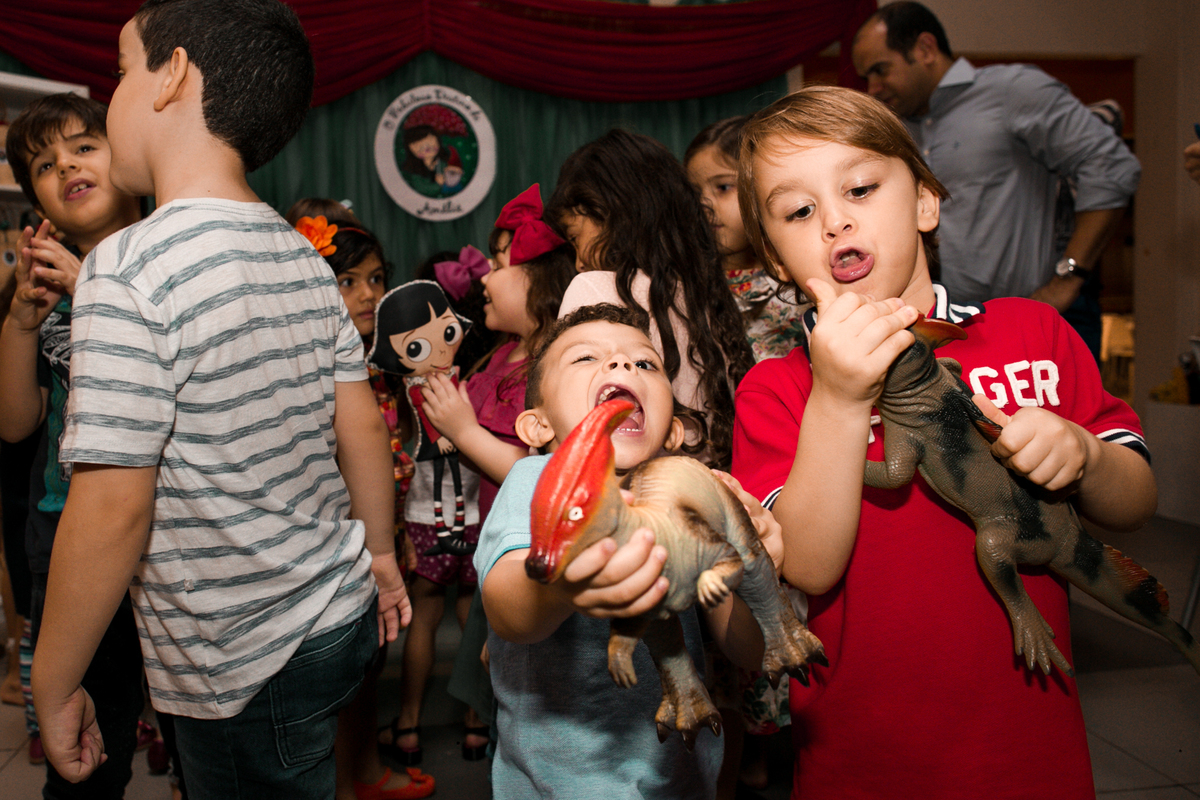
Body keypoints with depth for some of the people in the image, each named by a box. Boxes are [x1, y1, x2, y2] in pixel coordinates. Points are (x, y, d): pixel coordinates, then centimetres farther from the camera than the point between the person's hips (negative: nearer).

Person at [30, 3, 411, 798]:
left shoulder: (132, 267, -21)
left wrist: (53, 690, -10)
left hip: (247, 675, -6)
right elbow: (362, 426, 5)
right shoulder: (304, 259, 1)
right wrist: (380, 553, 19)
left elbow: (113, 507, -21)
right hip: (345, 618, 6)